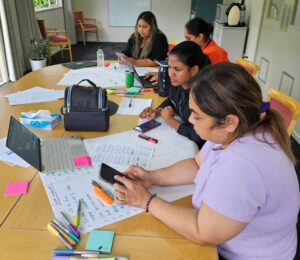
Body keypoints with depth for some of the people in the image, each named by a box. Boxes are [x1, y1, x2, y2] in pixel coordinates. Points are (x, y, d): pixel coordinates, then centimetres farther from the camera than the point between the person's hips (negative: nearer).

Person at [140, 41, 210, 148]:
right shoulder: (177, 82, -8)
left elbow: (198, 136, -28)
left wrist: (170, 120, -16)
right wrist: (157, 112, -5)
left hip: (196, 147, -7)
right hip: (178, 136, 7)